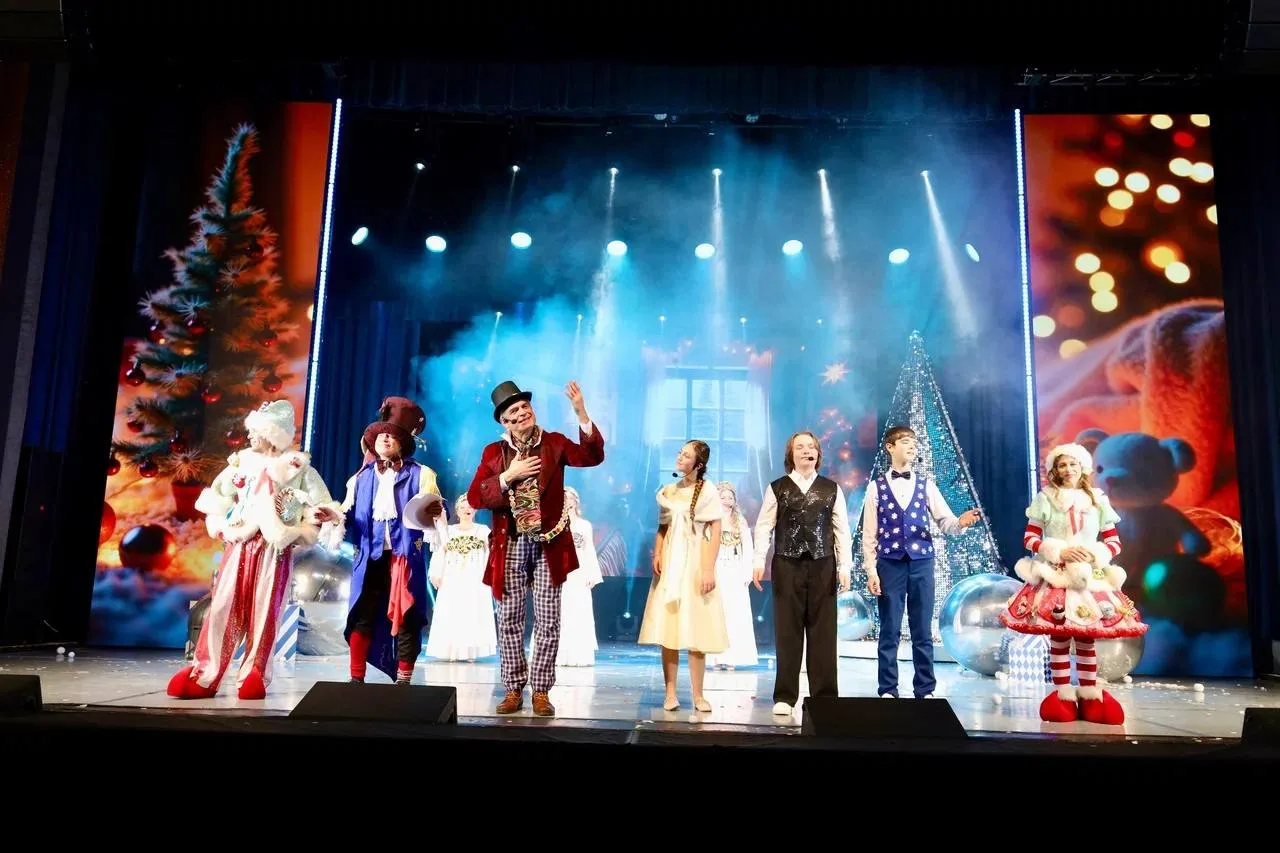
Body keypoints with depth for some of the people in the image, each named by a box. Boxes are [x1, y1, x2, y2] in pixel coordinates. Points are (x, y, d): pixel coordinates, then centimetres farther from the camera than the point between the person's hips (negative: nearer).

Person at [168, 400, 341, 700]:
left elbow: (320, 509, 2)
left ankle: (254, 675, 5)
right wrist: (223, 528, 0)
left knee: (264, 611, -1)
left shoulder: (298, 468, 2)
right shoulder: (242, 463, 11)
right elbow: (213, 502, 14)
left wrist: (293, 533, -8)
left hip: (275, 551, -2)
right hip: (240, 547, 3)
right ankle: (205, 674, -1)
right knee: (224, 607, -3)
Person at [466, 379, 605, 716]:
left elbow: (593, 457, -15)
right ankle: (513, 689, 17)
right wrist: (509, 476, -15)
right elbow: (475, 498, -3)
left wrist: (581, 413, -25)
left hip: (548, 545, -1)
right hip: (510, 546, 1)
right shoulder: (493, 452, 5)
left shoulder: (555, 443, 2)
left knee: (547, 622, 2)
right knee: (509, 621, 6)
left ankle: (541, 691, 12)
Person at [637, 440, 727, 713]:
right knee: (668, 629, 1)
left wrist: (709, 570, -12)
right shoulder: (667, 491, 11)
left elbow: (715, 533, -6)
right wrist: (656, 555, -3)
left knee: (695, 631, -2)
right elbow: (662, 528, 14)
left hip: (695, 563, -4)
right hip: (670, 564, 4)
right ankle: (670, 693, 6)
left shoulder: (707, 492, -2)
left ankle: (698, 695, 4)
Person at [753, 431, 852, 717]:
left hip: (822, 565, 1)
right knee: (788, 631, 2)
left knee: (823, 632, 3)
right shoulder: (777, 488, 5)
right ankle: (785, 696, 9)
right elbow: (764, 526, 2)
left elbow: (842, 529, 7)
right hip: (787, 565, -1)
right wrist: (759, 561, -8)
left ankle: (825, 696, 11)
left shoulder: (832, 489, 9)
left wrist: (845, 565, -1)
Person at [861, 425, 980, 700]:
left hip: (921, 562, 2)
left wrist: (961, 522, -21)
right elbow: (869, 533, 1)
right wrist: (871, 570, -4)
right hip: (889, 563, -2)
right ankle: (887, 690, 13)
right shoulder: (876, 486, 2)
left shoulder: (926, 484, 7)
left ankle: (925, 691, 16)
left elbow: (945, 522, 2)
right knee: (890, 631, 4)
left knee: (923, 631, 6)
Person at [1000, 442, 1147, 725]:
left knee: (1086, 637, 3)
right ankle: (1062, 695, 4)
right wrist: (1059, 552, -15)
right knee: (1059, 636, -4)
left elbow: (1115, 543, 9)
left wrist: (1094, 555, -10)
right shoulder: (1045, 498, 1)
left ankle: (1089, 696, 10)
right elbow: (1029, 538, -2)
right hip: (1055, 577, -2)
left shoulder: (1097, 500, 8)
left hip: (1090, 578, 2)